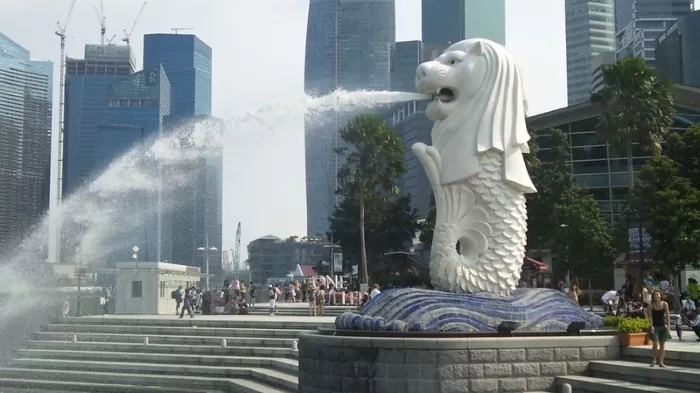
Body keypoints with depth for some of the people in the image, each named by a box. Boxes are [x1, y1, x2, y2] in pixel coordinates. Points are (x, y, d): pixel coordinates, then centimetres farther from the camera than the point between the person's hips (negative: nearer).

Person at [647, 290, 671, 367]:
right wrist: (651, 326, -18)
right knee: (655, 344, -10)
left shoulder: (665, 304, -1)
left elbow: (668, 316, 0)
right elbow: (650, 316, -7)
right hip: (655, 327, -2)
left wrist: (668, 326, -7)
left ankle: (661, 362, 11)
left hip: (663, 326, 2)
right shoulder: (651, 305, -4)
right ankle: (654, 360, 7)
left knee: (662, 344, 5)